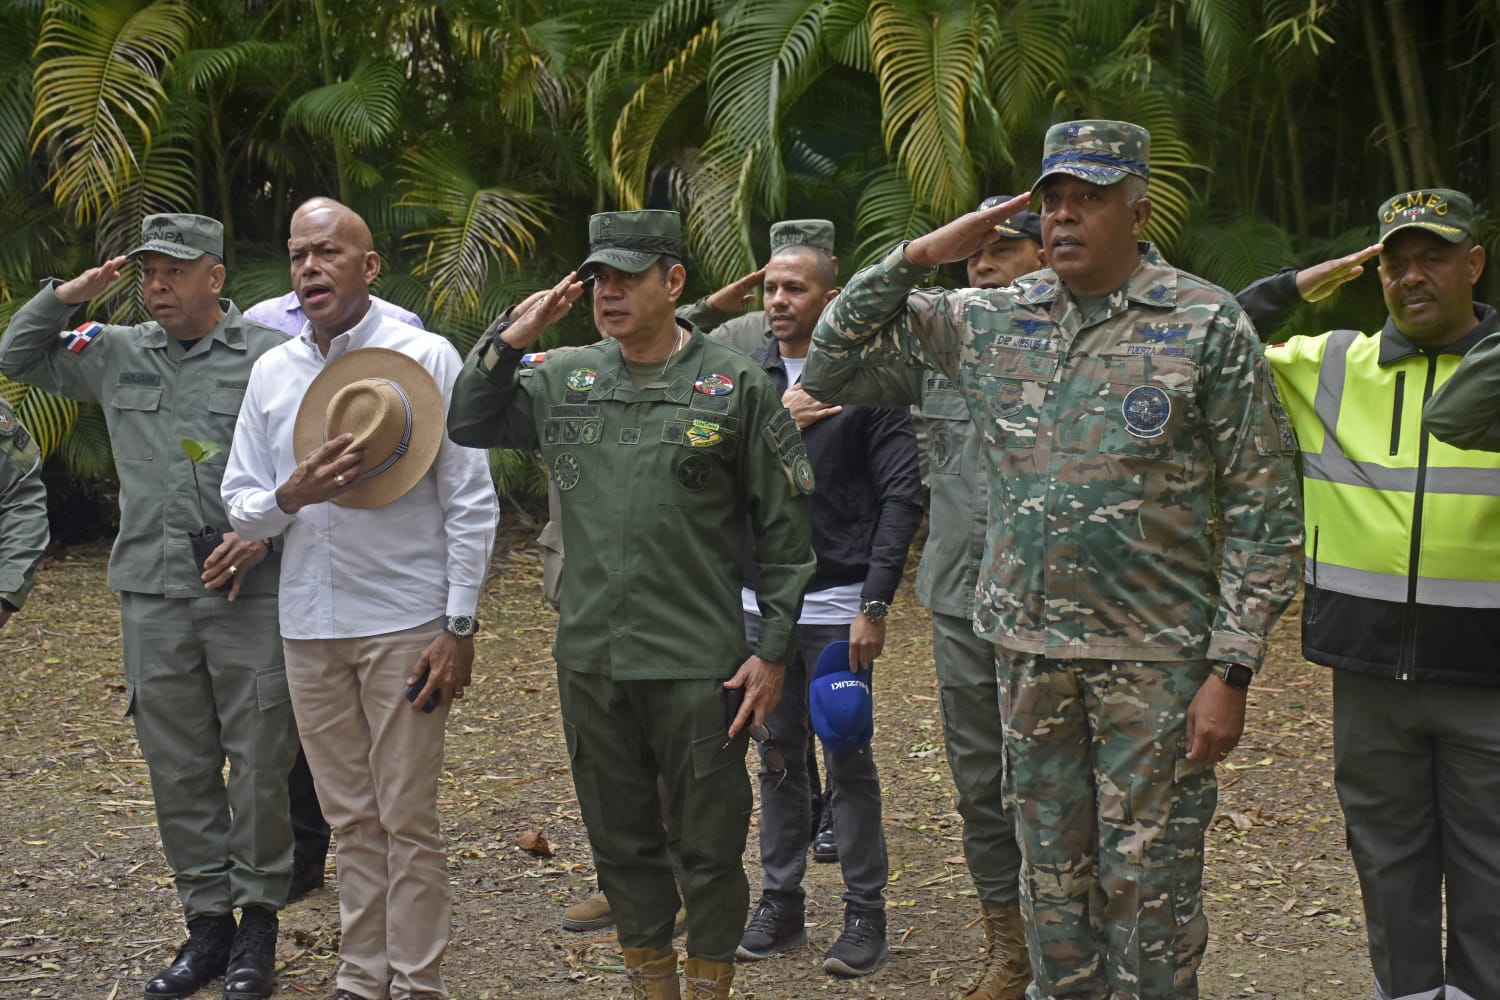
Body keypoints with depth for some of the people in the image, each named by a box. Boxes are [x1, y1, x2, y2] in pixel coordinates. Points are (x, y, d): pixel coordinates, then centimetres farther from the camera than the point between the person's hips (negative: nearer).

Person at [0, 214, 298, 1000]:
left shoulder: (271, 358, -2)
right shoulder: (117, 353, 11)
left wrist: (264, 532, -14)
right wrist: (63, 297, 5)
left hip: (250, 593, -4)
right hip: (152, 596, 4)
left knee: (258, 766, 1)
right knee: (178, 771, 9)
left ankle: (257, 924, 14)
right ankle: (206, 925, 20)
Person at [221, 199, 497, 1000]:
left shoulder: (425, 358, -4)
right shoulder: (271, 371, 9)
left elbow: (471, 504, -5)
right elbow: (241, 504, 10)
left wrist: (459, 628, -10)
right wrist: (289, 497, -13)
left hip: (403, 624, -4)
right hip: (309, 628, 4)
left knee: (408, 819, 0)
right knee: (351, 818, 11)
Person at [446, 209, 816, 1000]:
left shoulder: (735, 386, -4)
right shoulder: (562, 381, 8)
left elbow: (784, 527, -2)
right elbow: (465, 425, 15)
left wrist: (774, 648, -5)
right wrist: (511, 340, 1)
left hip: (697, 665, -4)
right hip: (589, 659, 4)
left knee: (710, 841, 4)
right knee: (620, 839, 14)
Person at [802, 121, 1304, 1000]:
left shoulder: (1207, 325, -6)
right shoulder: (995, 320, 6)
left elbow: (1264, 511, -7)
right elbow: (842, 339, 14)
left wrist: (1232, 670, -12)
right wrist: (921, 255, -1)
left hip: (1155, 660, -4)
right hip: (1032, 653, 4)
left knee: (1150, 890, 1)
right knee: (1053, 879, 13)